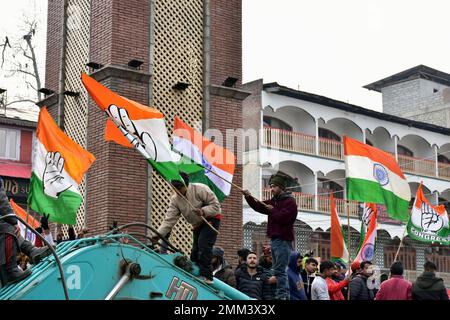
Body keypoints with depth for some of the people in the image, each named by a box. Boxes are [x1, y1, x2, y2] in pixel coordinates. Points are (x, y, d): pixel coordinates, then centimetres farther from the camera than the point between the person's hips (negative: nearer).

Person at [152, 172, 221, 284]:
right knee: (195, 250, 3)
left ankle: (206, 276, -26)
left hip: (211, 219, -7)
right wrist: (158, 234, -27)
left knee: (204, 244, -24)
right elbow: (169, 219, -14)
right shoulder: (175, 199, -9)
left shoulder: (200, 189, -24)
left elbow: (216, 205, -22)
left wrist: (203, 211, -40)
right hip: (198, 224, 7)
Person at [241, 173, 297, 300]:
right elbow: (259, 206, 14)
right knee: (278, 270, 11)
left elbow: (282, 218, -20)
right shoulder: (274, 201, 19)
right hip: (274, 239, 9)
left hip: (283, 240, -9)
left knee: (280, 270, -13)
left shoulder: (290, 201, -7)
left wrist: (272, 210, -4)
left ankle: (281, 296, -15)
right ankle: (284, 295, 16)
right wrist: (248, 197, 0)